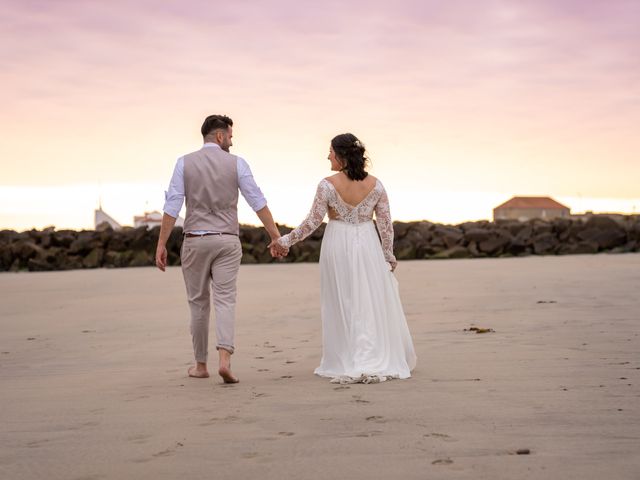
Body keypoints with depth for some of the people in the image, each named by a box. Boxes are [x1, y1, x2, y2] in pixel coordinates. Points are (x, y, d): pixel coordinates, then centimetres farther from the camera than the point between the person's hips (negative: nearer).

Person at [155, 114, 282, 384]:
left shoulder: (185, 163, 0)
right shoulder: (236, 163, 0)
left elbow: (172, 206, -5)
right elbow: (258, 202, -1)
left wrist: (161, 244, -2)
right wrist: (275, 236, 3)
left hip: (195, 240, 1)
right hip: (227, 241, 0)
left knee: (198, 303, 11)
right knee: (225, 301, 0)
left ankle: (200, 365, 19)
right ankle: (224, 360, -19)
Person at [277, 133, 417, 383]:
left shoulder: (328, 185, -12)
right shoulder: (375, 184, -3)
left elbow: (313, 222, -10)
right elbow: (386, 224, 1)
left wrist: (286, 240, 1)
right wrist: (389, 256, 13)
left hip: (337, 246, -2)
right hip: (367, 246, 2)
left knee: (342, 306, 8)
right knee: (373, 305, 10)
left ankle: (347, 365, 9)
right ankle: (379, 362, 11)